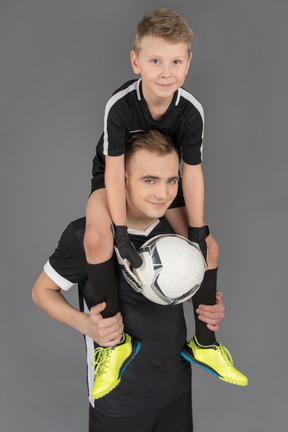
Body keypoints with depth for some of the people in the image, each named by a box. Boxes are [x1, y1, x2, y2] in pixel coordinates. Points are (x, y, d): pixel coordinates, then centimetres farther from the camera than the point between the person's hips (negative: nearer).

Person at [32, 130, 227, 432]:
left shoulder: (176, 227, -6)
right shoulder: (86, 235, -22)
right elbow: (42, 290, -8)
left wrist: (210, 306, -7)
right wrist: (84, 323, -25)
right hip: (118, 396, -4)